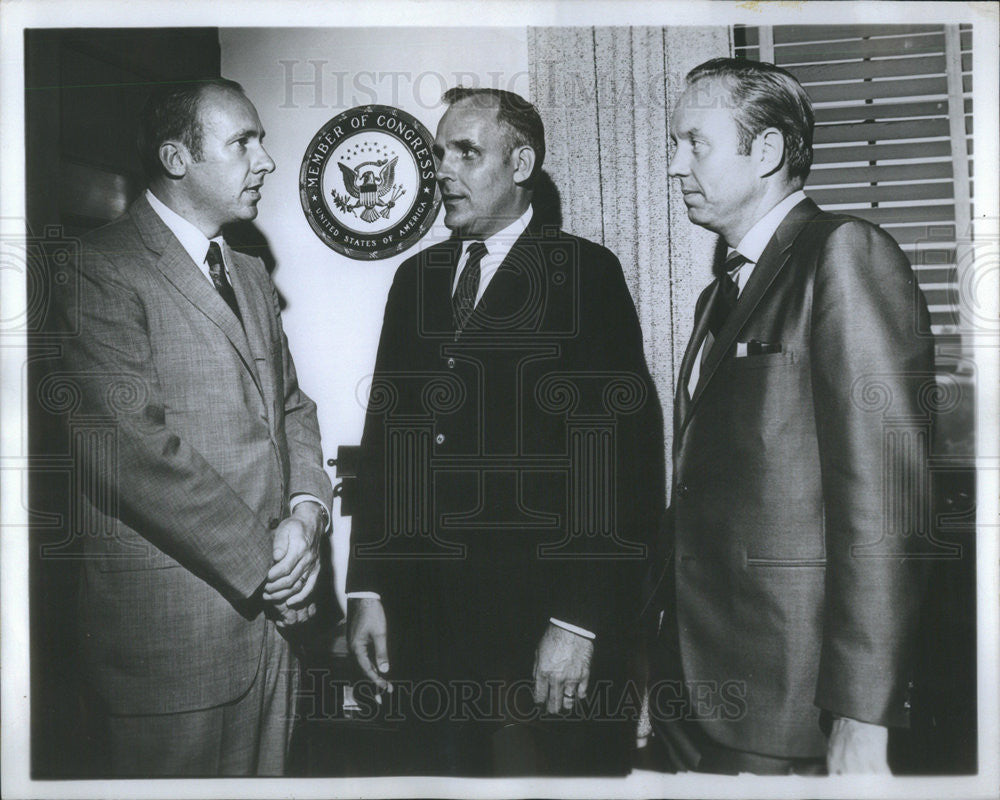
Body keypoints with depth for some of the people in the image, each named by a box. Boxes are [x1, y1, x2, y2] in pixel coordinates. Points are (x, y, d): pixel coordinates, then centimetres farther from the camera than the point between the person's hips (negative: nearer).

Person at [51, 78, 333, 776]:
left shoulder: (252, 276, 17)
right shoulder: (102, 272, -12)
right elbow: (139, 449, -21)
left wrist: (307, 510, -4)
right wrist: (262, 561, -15)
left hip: (272, 614, 8)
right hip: (170, 635, -7)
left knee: (264, 775, 18)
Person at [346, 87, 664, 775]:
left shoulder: (587, 274, -4)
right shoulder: (417, 277, 13)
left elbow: (623, 456, -10)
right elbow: (383, 434, 13)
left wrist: (579, 621, -14)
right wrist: (367, 589, 7)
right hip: (425, 625, 5)